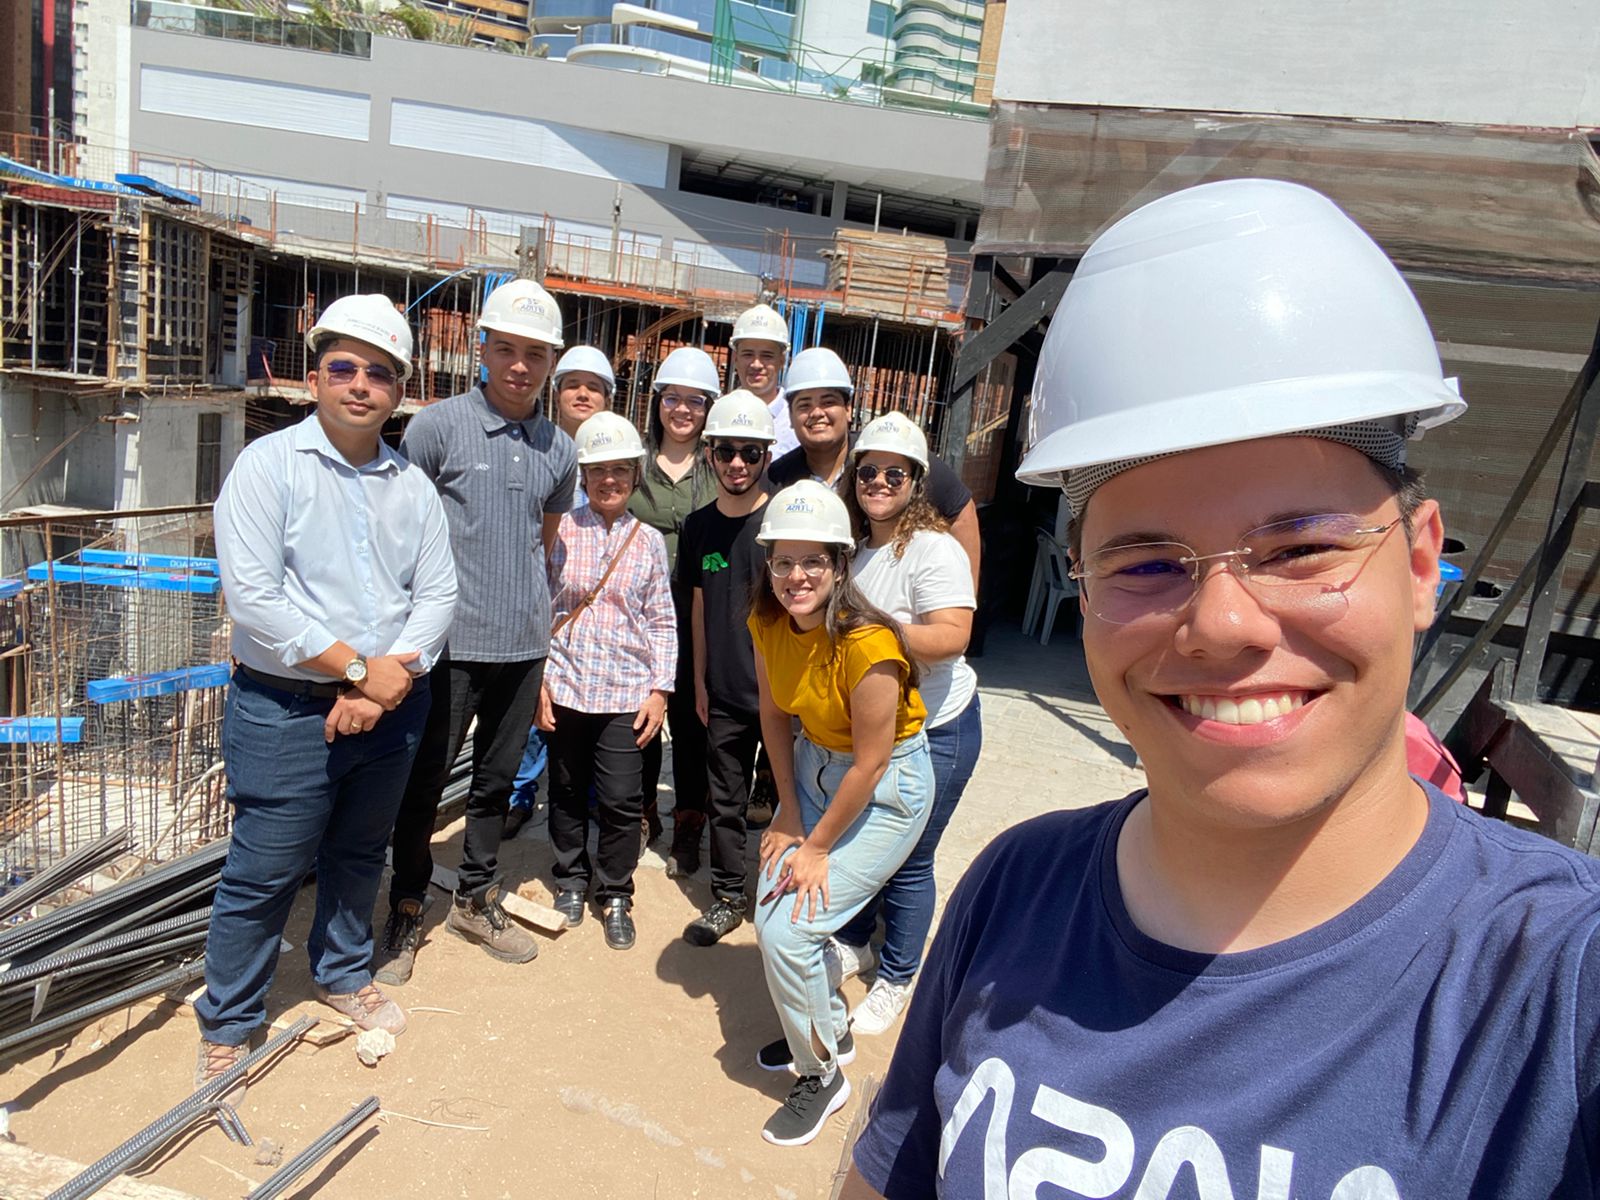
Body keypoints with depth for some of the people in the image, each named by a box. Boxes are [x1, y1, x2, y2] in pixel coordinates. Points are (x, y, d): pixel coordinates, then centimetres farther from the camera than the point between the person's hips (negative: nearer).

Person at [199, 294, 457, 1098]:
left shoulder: (412, 484, 7)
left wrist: (388, 683, -13)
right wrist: (357, 668, -17)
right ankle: (226, 1026, 26)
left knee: (360, 854, 20)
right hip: (287, 709, -4)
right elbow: (252, 597, -17)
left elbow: (437, 592, 1)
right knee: (264, 874, 5)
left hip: (389, 706, 5)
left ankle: (344, 974, 42)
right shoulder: (268, 465, -8)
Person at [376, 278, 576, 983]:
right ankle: (407, 911, 27)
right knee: (424, 780, 7)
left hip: (523, 645, 4)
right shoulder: (437, 427, -7)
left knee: (497, 779, 17)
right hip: (451, 641, -4)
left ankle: (476, 899, 35)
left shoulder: (560, 451, 7)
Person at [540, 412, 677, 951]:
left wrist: (660, 690, -1)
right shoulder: (562, 530, 0)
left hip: (627, 691, 0)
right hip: (566, 685, 1)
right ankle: (571, 880, 35)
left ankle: (615, 896, 19)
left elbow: (662, 622, 4)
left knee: (621, 799, -2)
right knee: (568, 794, 14)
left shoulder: (650, 541, 2)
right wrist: (537, 680, -2)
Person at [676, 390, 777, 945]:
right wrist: (699, 680, 12)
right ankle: (728, 898, 30)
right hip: (724, 692, 4)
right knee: (725, 799, 13)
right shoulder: (698, 526, 3)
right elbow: (699, 605, 11)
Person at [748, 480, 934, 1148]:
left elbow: (870, 765, -23)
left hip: (885, 786, -7)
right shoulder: (768, 622, -10)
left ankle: (822, 1075, 17)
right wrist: (789, 815, 1)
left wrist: (818, 846, -13)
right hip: (814, 763, 7)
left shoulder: (867, 643, -31)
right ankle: (829, 1029, 35)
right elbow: (774, 714, 2)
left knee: (788, 930, -9)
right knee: (772, 909, 7)